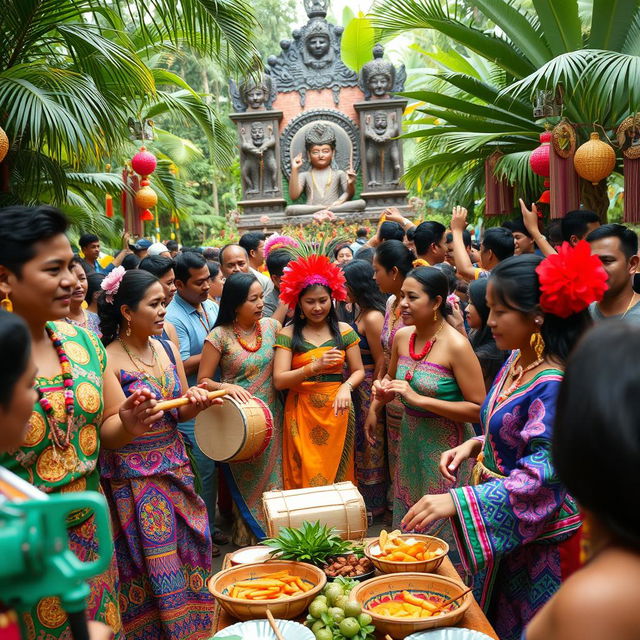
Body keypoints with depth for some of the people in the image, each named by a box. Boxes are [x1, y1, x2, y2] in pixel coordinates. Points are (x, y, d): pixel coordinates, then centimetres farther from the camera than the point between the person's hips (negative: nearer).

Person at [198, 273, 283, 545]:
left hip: (271, 418, 4)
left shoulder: (272, 326, 0)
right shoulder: (219, 336, -11)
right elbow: (203, 380, -7)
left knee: (272, 480, 13)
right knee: (247, 484, 8)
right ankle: (249, 538, 27)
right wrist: (227, 387, -23)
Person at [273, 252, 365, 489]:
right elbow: (279, 381, -9)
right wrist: (315, 367, -21)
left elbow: (358, 371, 7)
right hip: (301, 412, -1)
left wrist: (346, 387, -15)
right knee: (304, 475, 5)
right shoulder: (287, 334, -1)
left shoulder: (344, 331, 4)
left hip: (337, 411, 1)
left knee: (337, 472, 8)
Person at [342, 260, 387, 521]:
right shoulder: (362, 313, 10)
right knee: (360, 443, 17)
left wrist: (374, 396, -15)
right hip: (357, 386, 9)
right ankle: (363, 498, 31)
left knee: (369, 446, 4)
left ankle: (373, 504, 19)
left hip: (368, 387, -9)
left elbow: (381, 361, -19)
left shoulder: (372, 317, -19)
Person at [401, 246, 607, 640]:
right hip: (500, 531, 8)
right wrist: (474, 446, -3)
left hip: (542, 538, -8)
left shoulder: (552, 385, -25)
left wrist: (456, 502, -36)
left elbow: (540, 475, -30)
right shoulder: (515, 363, 2)